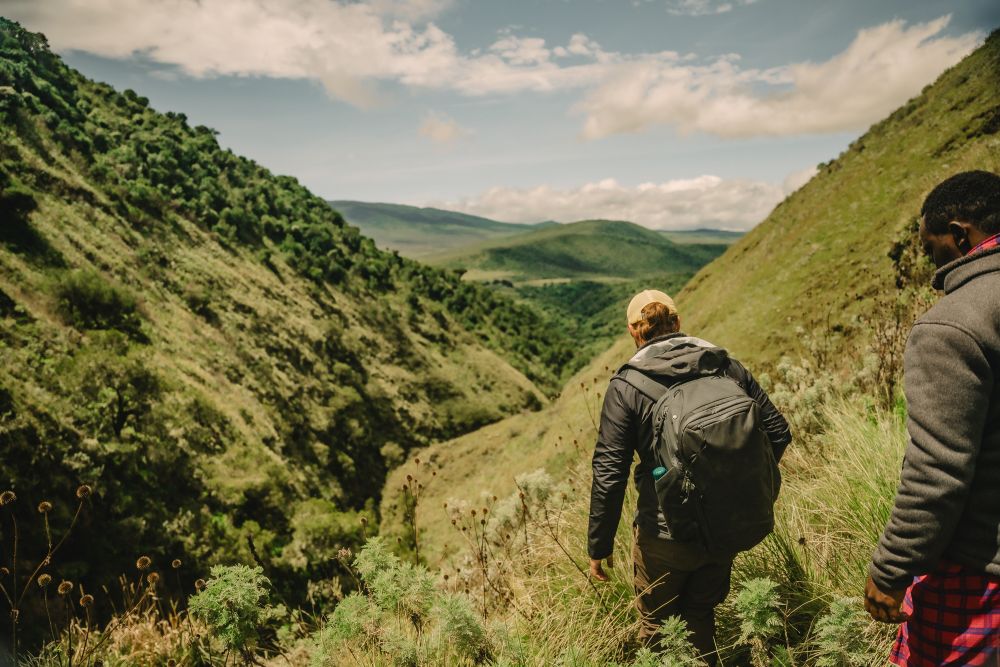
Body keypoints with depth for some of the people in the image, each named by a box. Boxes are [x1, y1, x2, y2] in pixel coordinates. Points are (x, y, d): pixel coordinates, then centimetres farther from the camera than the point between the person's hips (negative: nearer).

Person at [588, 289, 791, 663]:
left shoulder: (626, 386, -15)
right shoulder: (727, 366, -3)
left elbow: (609, 474, -16)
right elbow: (777, 431, 2)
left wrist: (599, 547, -6)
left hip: (664, 534, -4)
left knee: (658, 630, 20)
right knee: (701, 617, 26)